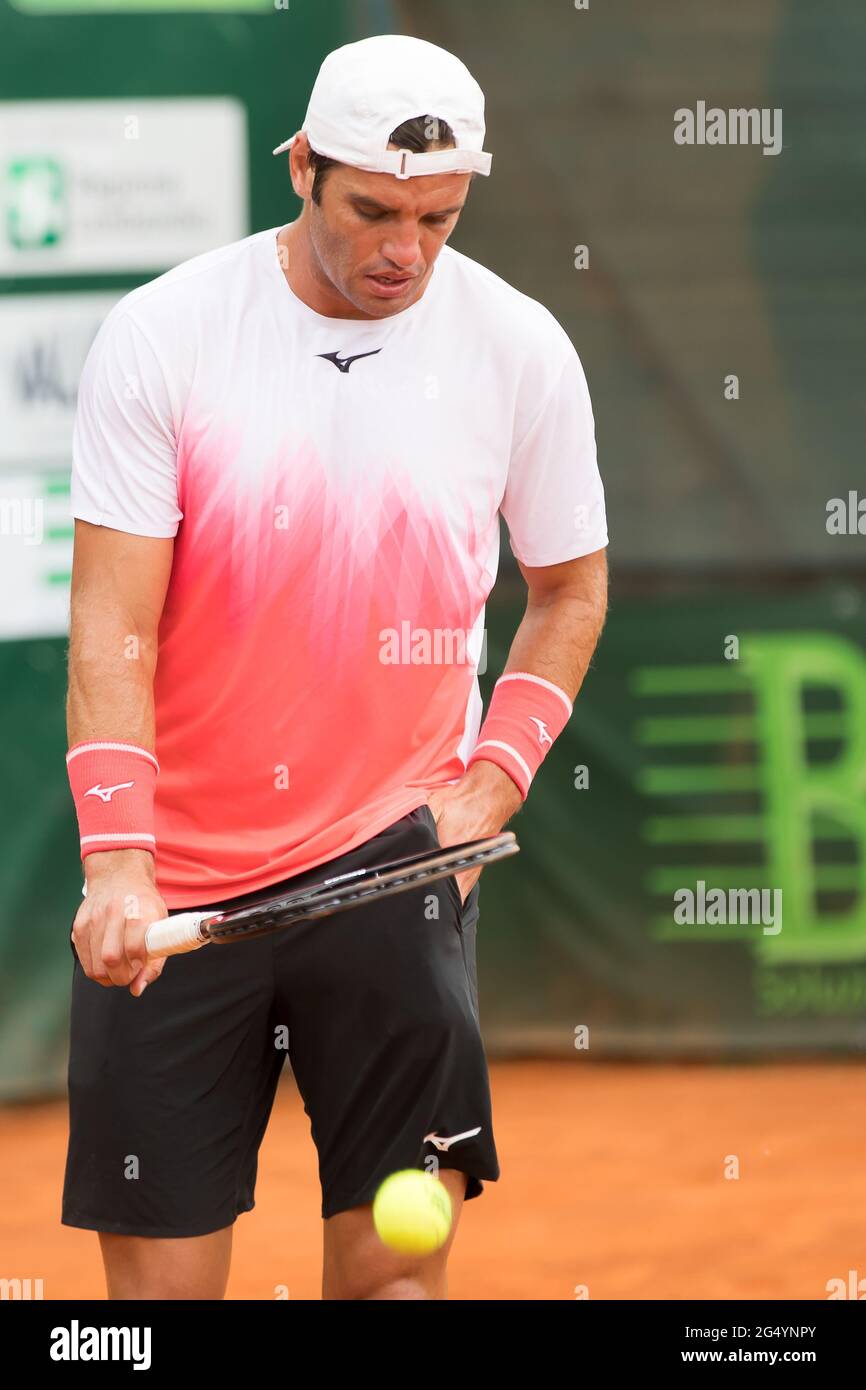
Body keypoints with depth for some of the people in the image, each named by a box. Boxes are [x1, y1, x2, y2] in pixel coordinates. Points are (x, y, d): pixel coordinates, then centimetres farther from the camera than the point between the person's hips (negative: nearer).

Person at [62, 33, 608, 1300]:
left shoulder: (521, 351, -1)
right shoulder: (162, 335, -7)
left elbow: (570, 587, 14)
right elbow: (112, 626, -8)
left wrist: (494, 779, -1)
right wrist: (117, 861, -20)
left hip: (393, 860, 1)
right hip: (173, 883, -1)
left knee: (396, 1262, -7)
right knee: (161, 1266, 0)